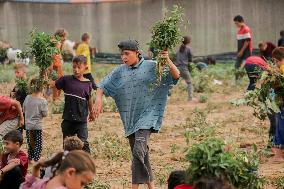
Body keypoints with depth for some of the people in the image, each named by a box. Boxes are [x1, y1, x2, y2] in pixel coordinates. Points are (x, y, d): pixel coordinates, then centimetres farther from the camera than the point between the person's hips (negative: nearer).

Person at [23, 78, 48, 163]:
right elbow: (45, 114, -10)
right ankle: (36, 159, 3)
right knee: (38, 144, 6)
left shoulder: (27, 98, -3)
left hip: (28, 125, 4)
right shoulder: (42, 101, -15)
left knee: (30, 144, 16)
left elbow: (24, 110, 8)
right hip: (38, 125, -4)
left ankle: (30, 158, 22)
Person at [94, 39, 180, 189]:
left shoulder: (152, 67, -4)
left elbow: (176, 76, -8)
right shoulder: (120, 71, 8)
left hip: (147, 116, -5)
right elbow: (103, 85, 14)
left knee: (139, 150, -22)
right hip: (130, 119, 6)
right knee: (141, 154, 12)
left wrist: (168, 60, -25)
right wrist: (98, 99, -5)